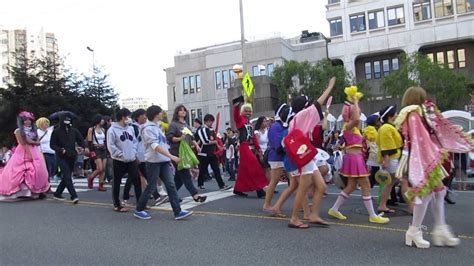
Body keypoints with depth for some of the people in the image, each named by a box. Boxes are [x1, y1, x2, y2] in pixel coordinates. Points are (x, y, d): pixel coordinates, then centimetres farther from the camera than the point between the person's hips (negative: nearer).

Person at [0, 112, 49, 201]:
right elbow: (23, 144, -12)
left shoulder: (33, 131, 14)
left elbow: (38, 143, 7)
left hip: (34, 153, 5)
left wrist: (31, 141, -12)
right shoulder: (18, 131, -2)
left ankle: (37, 192, 2)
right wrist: (29, 154, -20)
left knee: (37, 172, -2)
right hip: (23, 153, -5)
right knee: (17, 173, -6)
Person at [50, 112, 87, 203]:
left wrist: (85, 148, -17)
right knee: (67, 177, -12)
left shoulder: (74, 131, 7)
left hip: (72, 157, 4)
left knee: (66, 177, 11)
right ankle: (74, 196, -15)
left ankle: (57, 194, 28)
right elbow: (52, 145, 1)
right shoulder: (57, 131, -1)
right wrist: (60, 150, -18)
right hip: (61, 157, -4)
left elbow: (81, 140, 4)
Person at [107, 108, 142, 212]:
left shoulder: (130, 128, 8)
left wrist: (134, 152, -1)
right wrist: (122, 155, -14)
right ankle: (117, 205, 18)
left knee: (137, 180, 5)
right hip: (119, 161, -5)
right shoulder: (112, 130, -10)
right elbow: (111, 146, -13)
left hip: (132, 160, 5)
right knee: (116, 183, 7)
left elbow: (135, 141, 13)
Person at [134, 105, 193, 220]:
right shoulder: (148, 128, -12)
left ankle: (178, 212, 0)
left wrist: (169, 159, 18)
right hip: (153, 162, -8)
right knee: (151, 188, 1)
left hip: (164, 161, 8)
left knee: (171, 186, 0)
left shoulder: (157, 127, 16)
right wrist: (171, 156, -28)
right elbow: (155, 146, -22)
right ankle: (139, 210, 19)